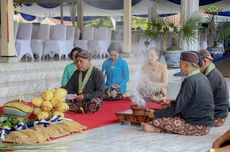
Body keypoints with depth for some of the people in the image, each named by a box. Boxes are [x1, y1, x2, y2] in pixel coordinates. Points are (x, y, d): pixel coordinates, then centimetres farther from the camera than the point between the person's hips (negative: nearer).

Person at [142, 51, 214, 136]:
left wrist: (155, 114, -6)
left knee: (157, 120, -13)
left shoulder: (190, 81, -19)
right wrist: (171, 102, 32)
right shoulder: (202, 78, 9)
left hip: (198, 127, -10)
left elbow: (177, 108, -17)